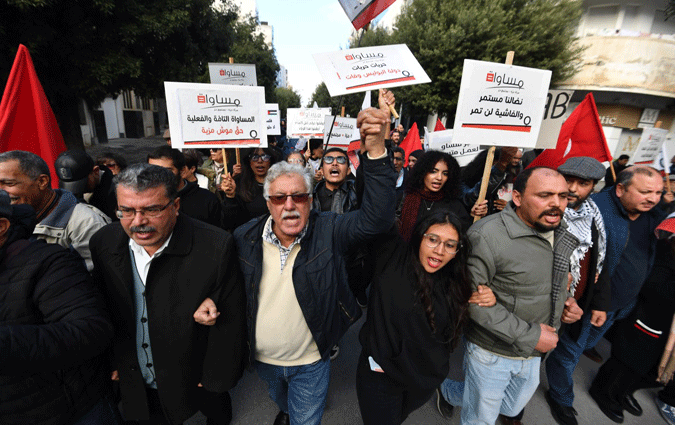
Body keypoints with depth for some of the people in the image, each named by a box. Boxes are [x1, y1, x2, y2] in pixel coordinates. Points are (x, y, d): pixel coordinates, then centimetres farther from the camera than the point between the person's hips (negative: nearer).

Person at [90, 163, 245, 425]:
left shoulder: (215, 247, -28)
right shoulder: (103, 243, -13)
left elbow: (229, 321, -20)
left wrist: (217, 376, -12)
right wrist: (112, 362, 4)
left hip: (196, 378, -2)